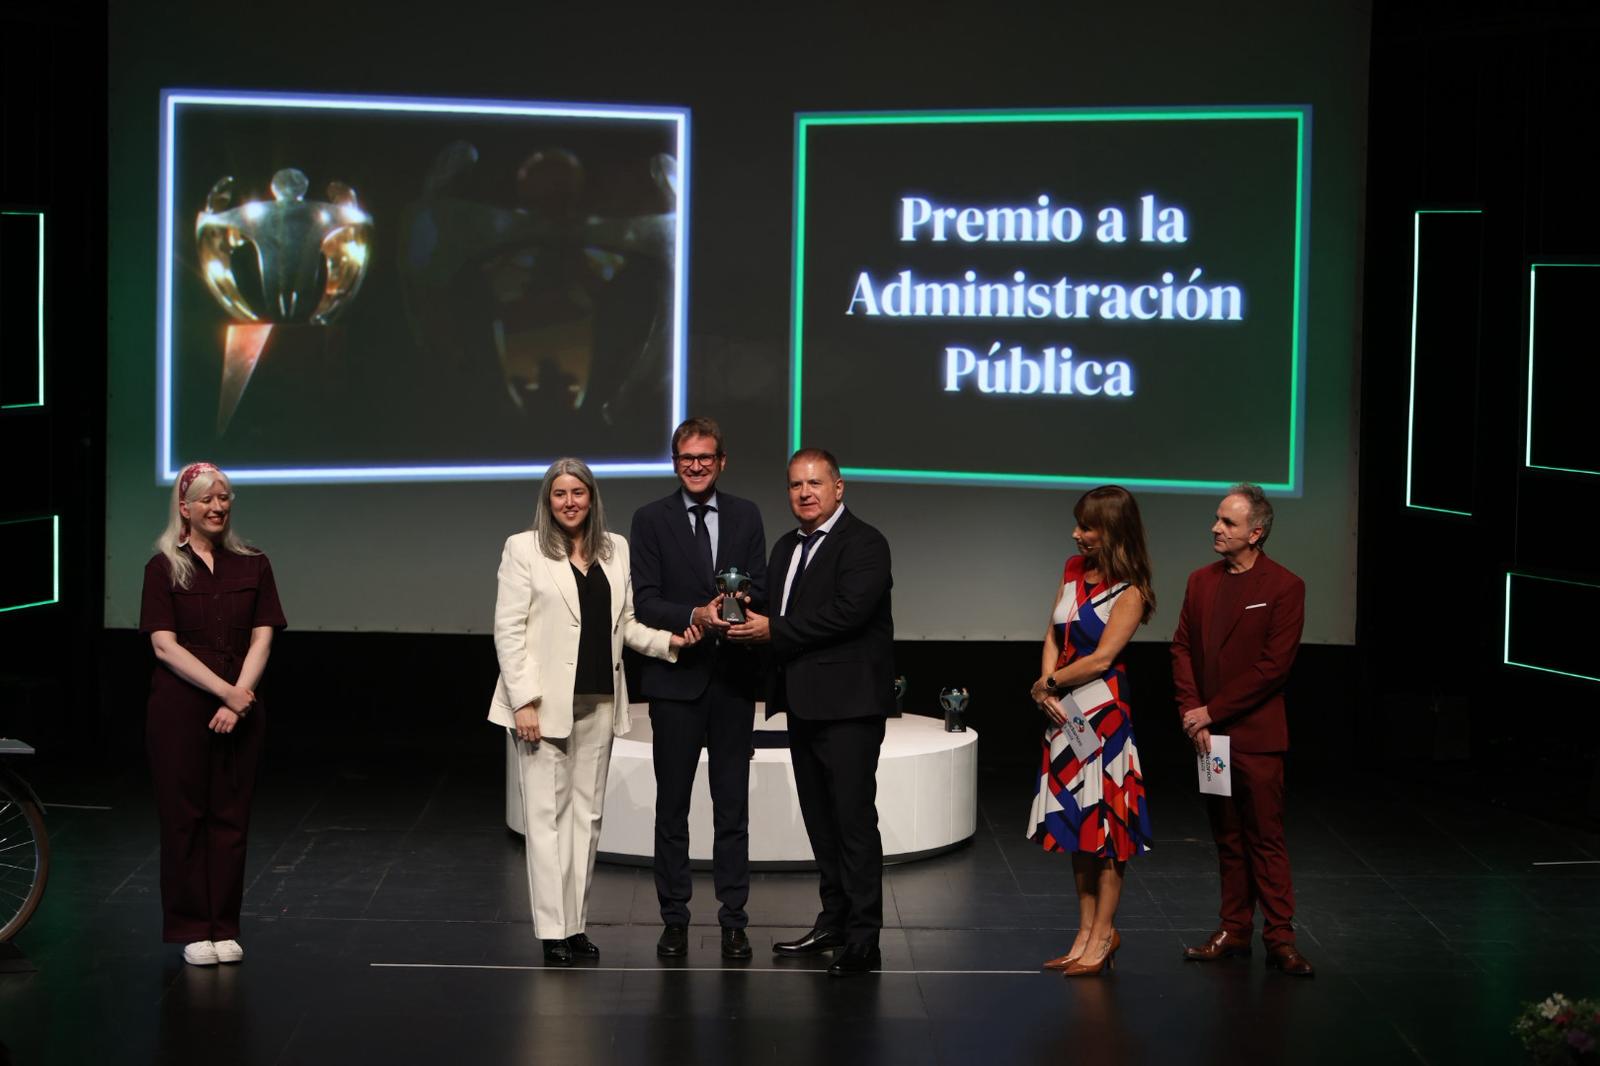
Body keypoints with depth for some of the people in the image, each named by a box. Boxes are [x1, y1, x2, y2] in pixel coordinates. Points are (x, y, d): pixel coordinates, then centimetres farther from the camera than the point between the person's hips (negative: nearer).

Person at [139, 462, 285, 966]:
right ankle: (191, 929, 9)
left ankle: (224, 928, 11)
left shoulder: (252, 566, 8)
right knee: (183, 815, 1)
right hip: (179, 708, -2)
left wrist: (238, 699, -11)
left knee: (230, 816, 4)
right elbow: (164, 644, -7)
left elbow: (261, 640, 3)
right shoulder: (164, 567, 0)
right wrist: (225, 690, -14)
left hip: (240, 708, 2)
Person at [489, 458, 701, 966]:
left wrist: (668, 640, -5)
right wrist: (523, 701, -13)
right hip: (546, 703, -5)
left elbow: (626, 623, 14)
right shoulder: (523, 548, -2)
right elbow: (509, 629, -6)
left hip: (598, 703, 5)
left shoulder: (615, 549, 10)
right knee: (547, 815, -2)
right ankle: (552, 932, 0)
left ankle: (575, 924, 14)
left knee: (586, 814, 8)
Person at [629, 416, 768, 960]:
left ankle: (733, 918, 12)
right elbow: (644, 602, -6)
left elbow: (759, 591, 5)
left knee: (732, 806, 6)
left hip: (733, 677, 2)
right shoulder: (651, 520, 0)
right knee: (672, 806, 6)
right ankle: (674, 919, 13)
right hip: (676, 677, -2)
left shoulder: (746, 517, 7)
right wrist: (695, 616, -22)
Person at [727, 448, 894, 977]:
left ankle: (863, 939, -5)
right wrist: (746, 619, -7)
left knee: (854, 818, -8)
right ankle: (833, 920, 25)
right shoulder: (787, 547, 18)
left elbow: (847, 610, -21)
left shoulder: (863, 544, -9)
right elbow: (771, 611, 17)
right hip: (804, 704, 9)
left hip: (848, 703, -9)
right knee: (819, 817, 15)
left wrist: (774, 631, -18)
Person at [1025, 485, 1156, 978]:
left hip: (1103, 711, -7)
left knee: (1105, 826, 0)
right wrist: (1047, 688, -6)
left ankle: (1103, 936, 9)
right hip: (1065, 713, 7)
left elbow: (1101, 659, -16)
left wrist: (1048, 684, -5)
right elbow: (1053, 636, 8)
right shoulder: (1074, 569, 8)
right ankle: (1087, 932, 21)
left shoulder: (1129, 591, -12)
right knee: (1078, 826, 12)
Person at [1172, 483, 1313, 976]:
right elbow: (1182, 648, 9)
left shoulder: (1284, 587, -8)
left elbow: (1273, 667, -13)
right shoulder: (1201, 581, 10)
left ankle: (1279, 937, 3)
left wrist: (1212, 711, -13)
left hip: (1255, 734, -5)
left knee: (1265, 837, -2)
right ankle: (1234, 931, 18)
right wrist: (1191, 711, -6)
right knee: (1227, 837, 11)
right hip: (1209, 732, 5)